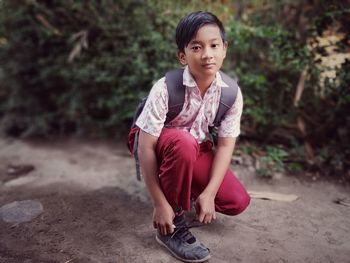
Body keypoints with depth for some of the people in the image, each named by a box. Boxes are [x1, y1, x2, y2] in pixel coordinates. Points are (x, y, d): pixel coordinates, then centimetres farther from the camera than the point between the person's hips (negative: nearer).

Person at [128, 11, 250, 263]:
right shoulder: (165, 88, -31)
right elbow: (146, 147, -30)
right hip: (158, 143, -4)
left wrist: (209, 193, -24)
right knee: (183, 142, -40)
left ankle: (188, 190, 20)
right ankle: (174, 226, -20)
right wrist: (160, 203, -29)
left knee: (237, 202, -10)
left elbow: (225, 145, -16)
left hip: (196, 149, 4)